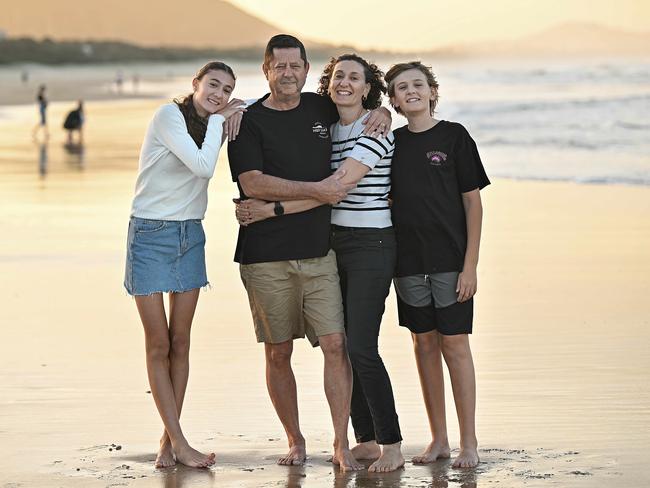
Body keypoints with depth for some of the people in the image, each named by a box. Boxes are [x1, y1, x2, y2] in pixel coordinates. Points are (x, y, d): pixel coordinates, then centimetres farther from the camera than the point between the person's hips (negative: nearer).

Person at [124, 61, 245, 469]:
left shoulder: (218, 123, 7)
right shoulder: (169, 115, -14)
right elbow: (203, 166, -22)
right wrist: (217, 120, -13)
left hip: (190, 236, 6)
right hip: (151, 235, -6)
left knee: (180, 342, 5)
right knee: (158, 343, -3)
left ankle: (169, 439, 11)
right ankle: (179, 442, -2)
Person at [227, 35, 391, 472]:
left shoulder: (321, 108, 11)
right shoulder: (249, 122, -1)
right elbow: (252, 183, -14)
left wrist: (380, 112, 7)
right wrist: (317, 190, -16)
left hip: (320, 252, 3)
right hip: (266, 255, -2)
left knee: (336, 345, -6)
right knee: (278, 353, 6)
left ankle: (342, 444, 0)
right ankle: (295, 441, 21)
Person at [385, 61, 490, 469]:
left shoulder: (454, 136, -3)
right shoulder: (391, 141, 8)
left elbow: (473, 203, -4)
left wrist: (470, 265, -9)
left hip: (450, 259, -4)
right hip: (408, 261, 4)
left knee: (454, 344, -3)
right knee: (424, 344, 8)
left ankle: (469, 443, 4)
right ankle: (439, 439, 16)